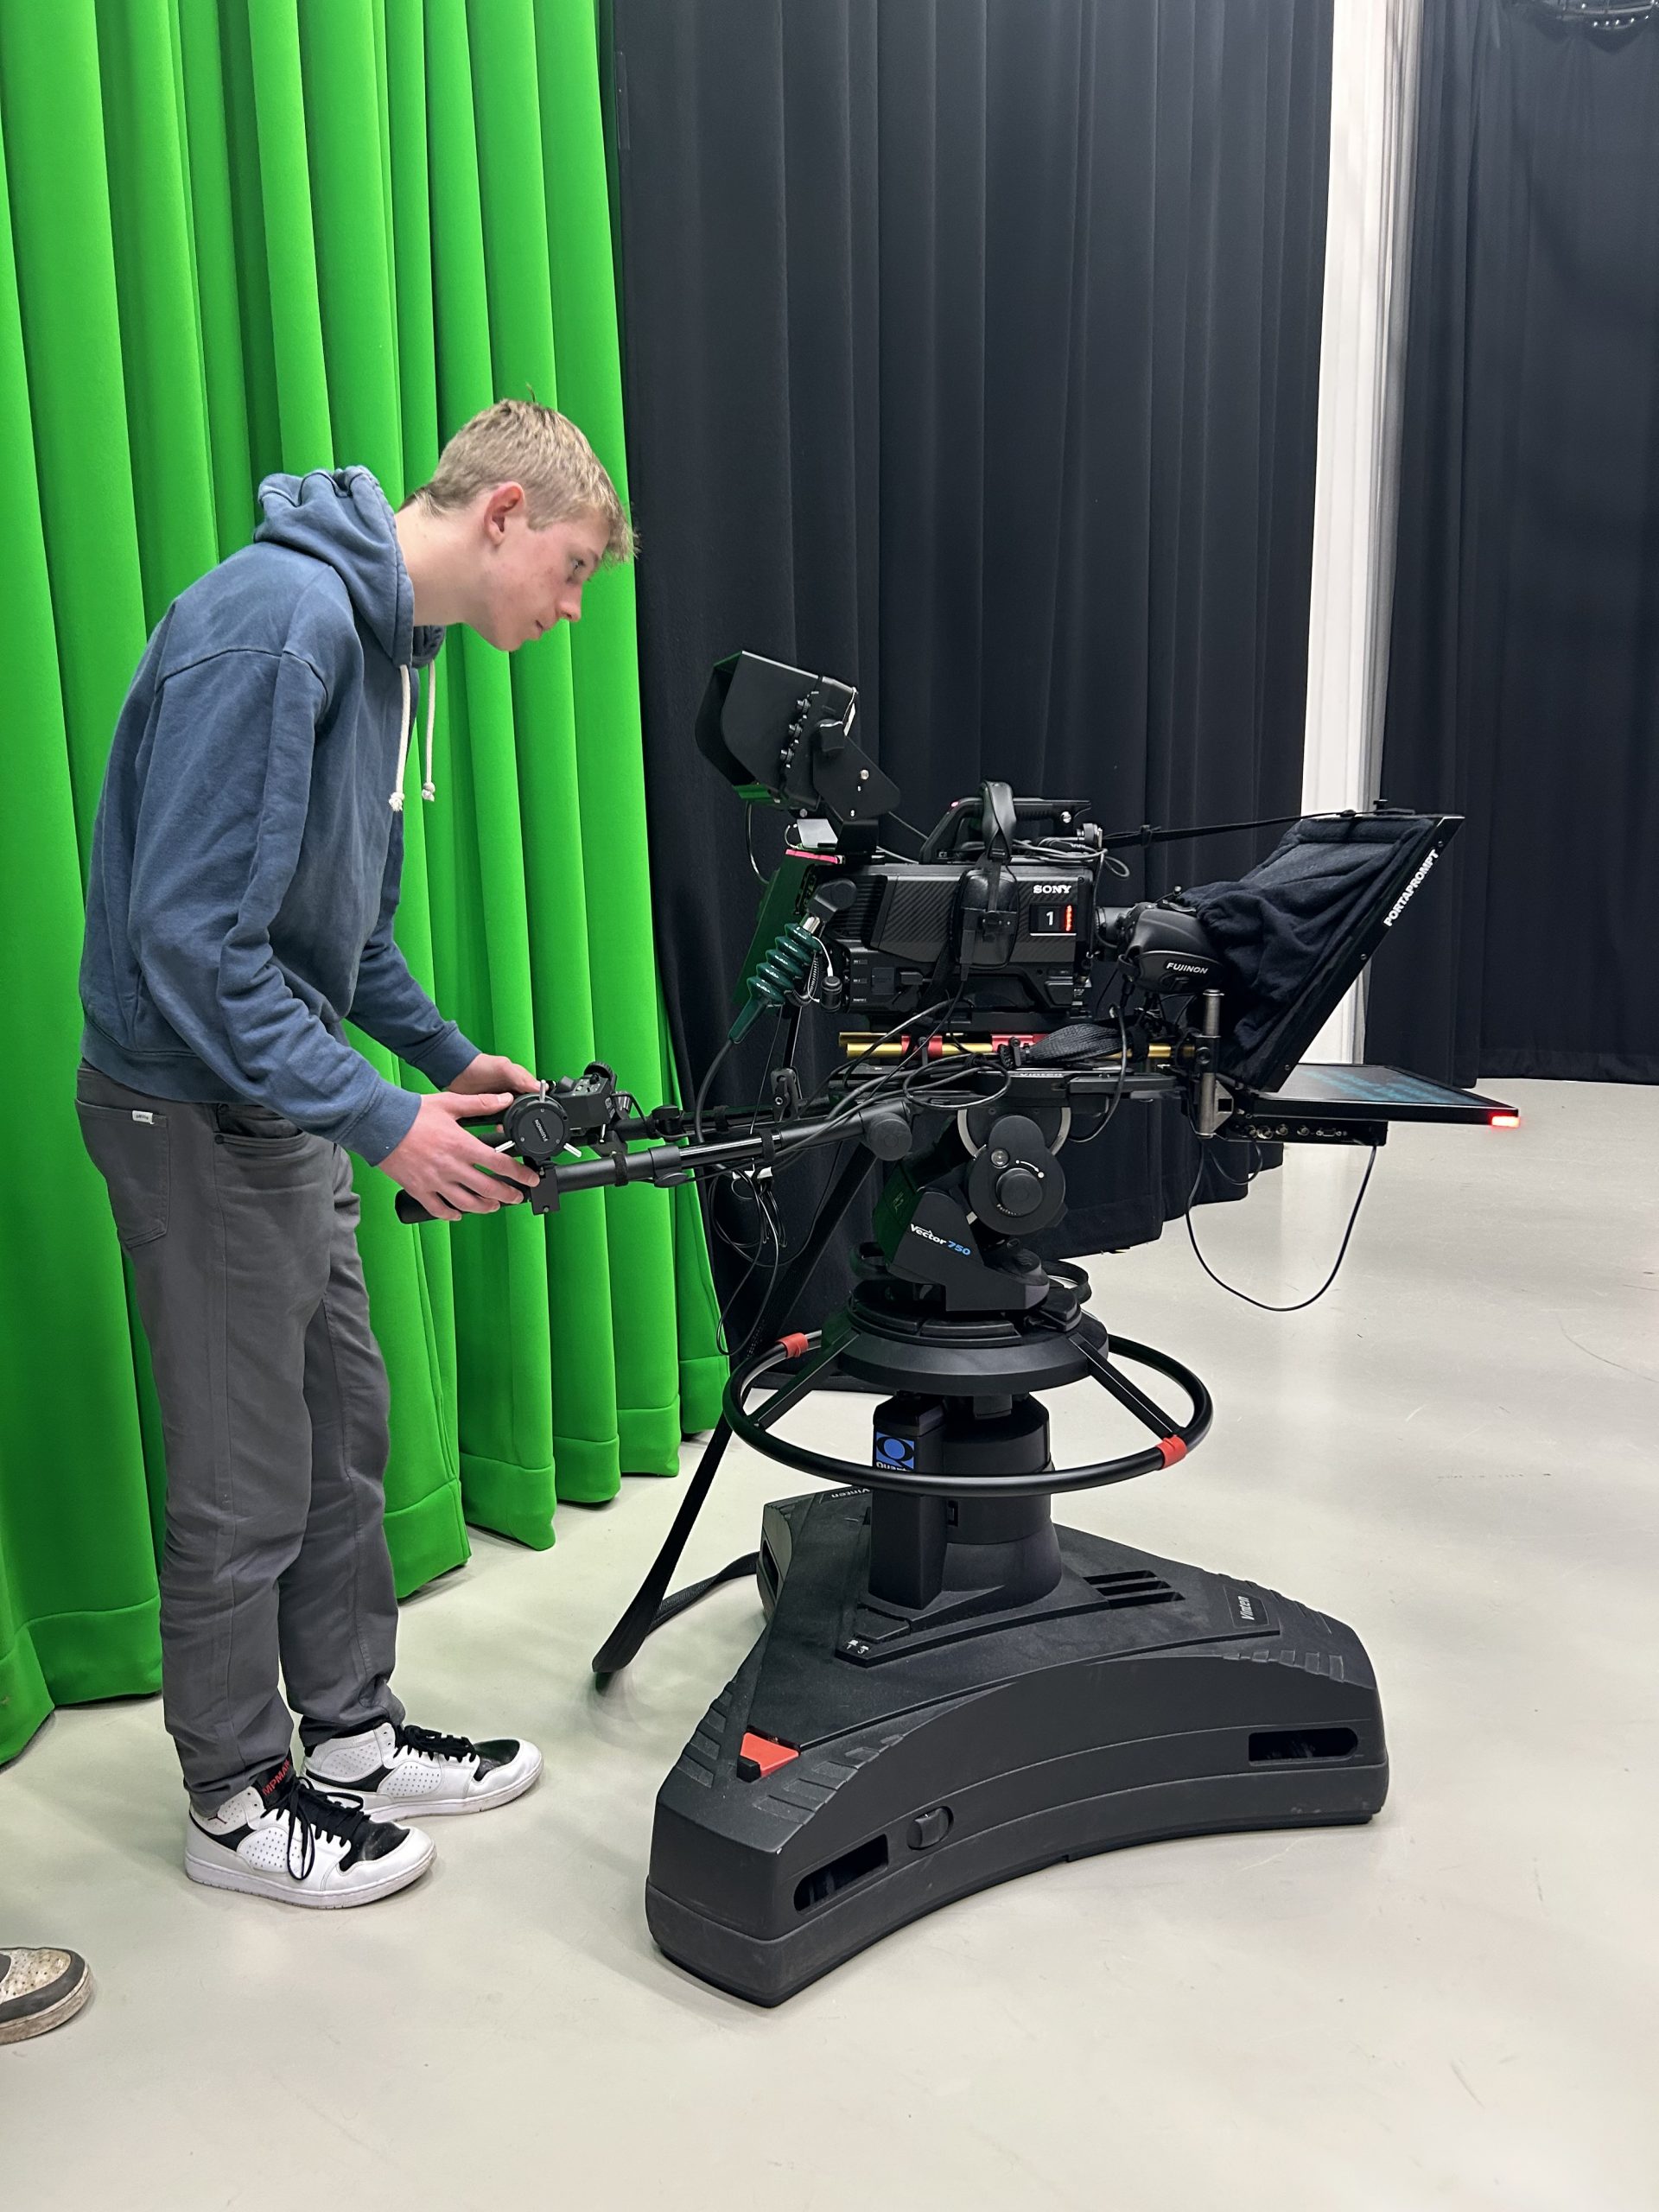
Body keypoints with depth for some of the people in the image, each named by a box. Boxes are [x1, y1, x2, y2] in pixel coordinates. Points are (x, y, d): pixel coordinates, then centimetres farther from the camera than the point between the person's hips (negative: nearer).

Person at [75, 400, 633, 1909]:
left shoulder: (385, 634, 9)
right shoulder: (278, 623, -23)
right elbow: (191, 937, -27)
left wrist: (453, 1057, 12)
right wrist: (382, 1119, -25)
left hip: (283, 1101, 10)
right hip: (196, 1112, -10)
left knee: (345, 1430, 17)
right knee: (249, 1477, 4)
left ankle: (353, 1734, 34)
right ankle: (238, 1800, 25)